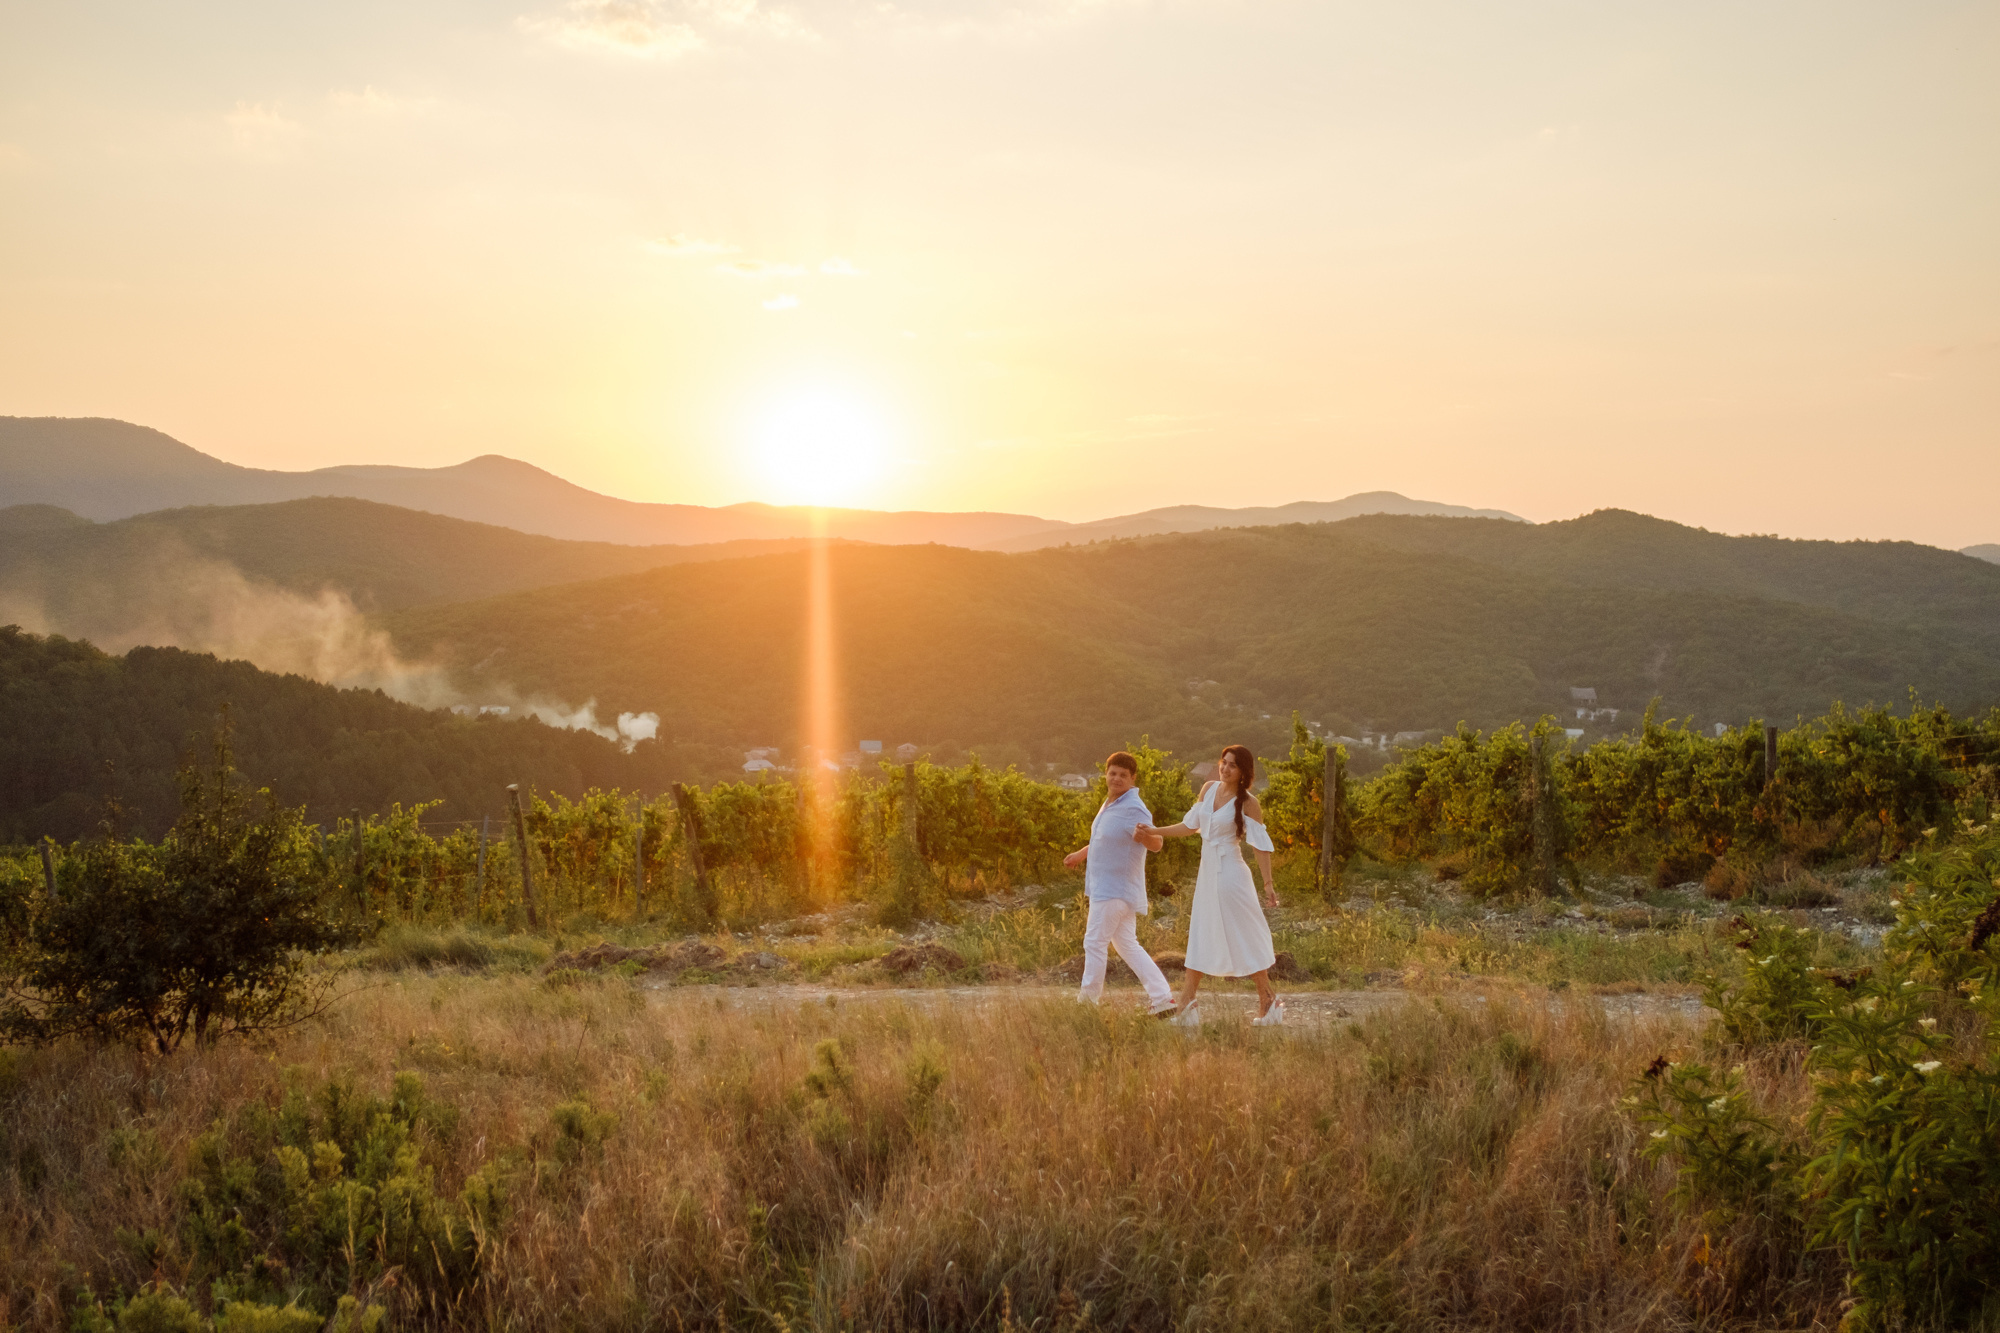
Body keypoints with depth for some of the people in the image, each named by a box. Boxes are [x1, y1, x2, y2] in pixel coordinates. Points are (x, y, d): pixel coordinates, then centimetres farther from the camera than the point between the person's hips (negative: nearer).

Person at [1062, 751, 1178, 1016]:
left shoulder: (1133, 809, -20)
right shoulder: (1110, 803, 11)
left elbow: (1157, 844, -32)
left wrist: (1147, 835, -54)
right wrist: (1082, 854, 37)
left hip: (1114, 891, -10)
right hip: (1105, 886, 10)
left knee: (1095, 943, -2)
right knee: (1127, 945, 13)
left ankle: (1087, 1001, 10)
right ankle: (1162, 999, 13)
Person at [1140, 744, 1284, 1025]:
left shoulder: (1248, 803, -10)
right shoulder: (1209, 789, 6)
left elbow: (1260, 844, -12)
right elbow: (1191, 825, 15)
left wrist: (1268, 883, -16)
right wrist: (1156, 831, 11)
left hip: (1230, 873, -7)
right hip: (1207, 873, 7)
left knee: (1246, 938, -1)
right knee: (1200, 938, 9)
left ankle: (1268, 1001, 11)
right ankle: (1186, 1008, 12)